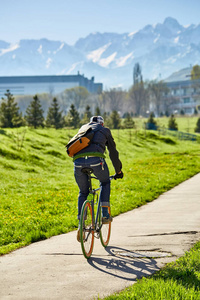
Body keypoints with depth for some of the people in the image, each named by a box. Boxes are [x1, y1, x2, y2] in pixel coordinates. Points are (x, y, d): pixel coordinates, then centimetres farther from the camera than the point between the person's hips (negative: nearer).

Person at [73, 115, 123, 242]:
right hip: (95, 159, -3)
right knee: (105, 182, 26)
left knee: (83, 192, 20)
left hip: (78, 160, 3)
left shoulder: (83, 128, 36)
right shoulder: (105, 130, 27)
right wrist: (118, 171, 38)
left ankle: (81, 225, 10)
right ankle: (105, 214, 16)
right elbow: (113, 152, 27)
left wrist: (80, 165, 49)